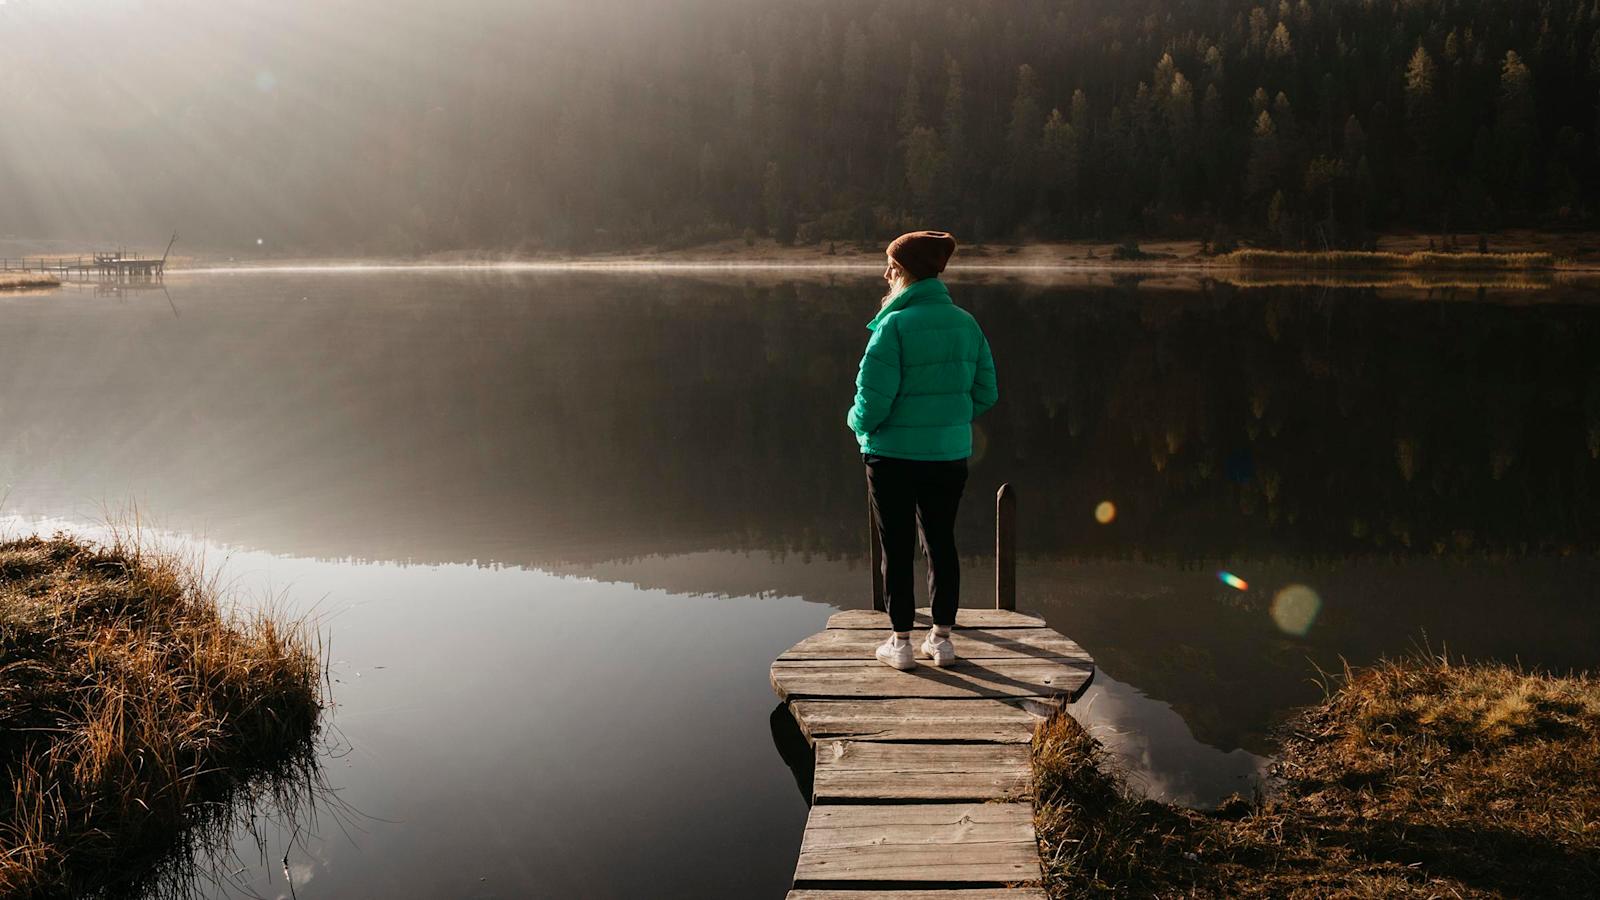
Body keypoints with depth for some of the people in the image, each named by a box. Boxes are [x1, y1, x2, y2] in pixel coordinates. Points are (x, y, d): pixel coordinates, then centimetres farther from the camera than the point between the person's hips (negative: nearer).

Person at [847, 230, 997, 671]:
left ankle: (901, 642, 16)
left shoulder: (895, 325, -17)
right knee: (941, 543, 15)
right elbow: (986, 393, 5)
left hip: (894, 455, -5)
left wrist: (860, 424, 2)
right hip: (950, 453, 5)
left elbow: (874, 396, -19)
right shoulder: (965, 323, 1)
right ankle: (941, 638, 23)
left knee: (897, 549, 7)